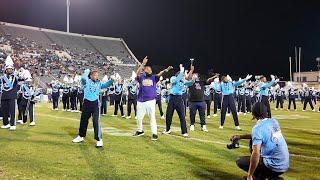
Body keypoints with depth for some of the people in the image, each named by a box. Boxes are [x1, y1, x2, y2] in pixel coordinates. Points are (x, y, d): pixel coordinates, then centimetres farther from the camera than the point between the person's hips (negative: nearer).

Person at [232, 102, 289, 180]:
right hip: (285, 165, 8)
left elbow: (256, 154, -26)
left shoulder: (258, 128, -18)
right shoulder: (274, 121, 5)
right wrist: (240, 136, 22)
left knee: (240, 161, 5)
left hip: (275, 167, -7)